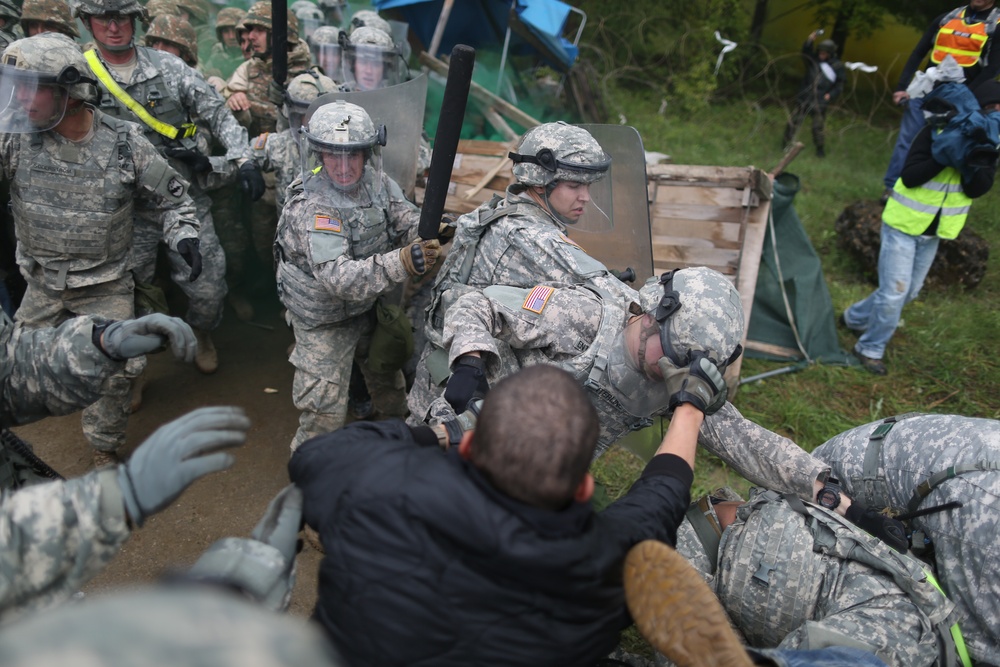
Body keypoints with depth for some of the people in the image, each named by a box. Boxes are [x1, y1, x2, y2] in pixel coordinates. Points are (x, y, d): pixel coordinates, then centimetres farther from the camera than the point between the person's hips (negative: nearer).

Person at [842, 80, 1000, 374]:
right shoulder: (937, 133, -16)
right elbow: (909, 177, -22)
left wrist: (974, 162, -30)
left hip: (933, 233, 7)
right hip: (904, 224, -6)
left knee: (909, 291, 17)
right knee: (894, 291, -6)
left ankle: (855, 317, 38)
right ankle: (871, 349, 12)